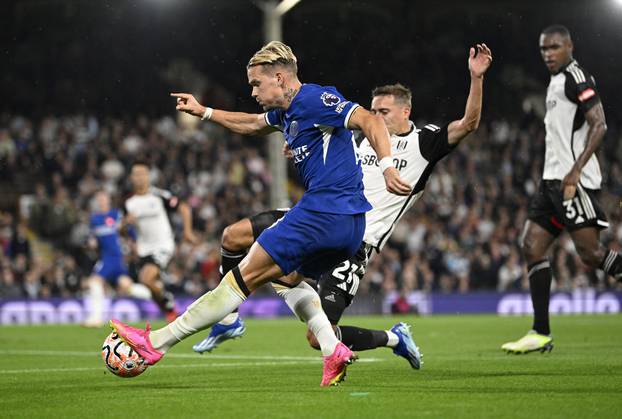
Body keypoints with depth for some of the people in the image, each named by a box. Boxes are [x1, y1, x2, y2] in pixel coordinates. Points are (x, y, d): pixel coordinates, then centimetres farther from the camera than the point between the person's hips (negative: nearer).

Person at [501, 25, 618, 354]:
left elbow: (599, 125, -18)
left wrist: (575, 170, -24)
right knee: (532, 248, 3)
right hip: (553, 179, 10)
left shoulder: (576, 77, -8)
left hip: (573, 180, -10)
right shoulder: (556, 81, 21)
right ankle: (541, 333, 4)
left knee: (590, 253, -14)